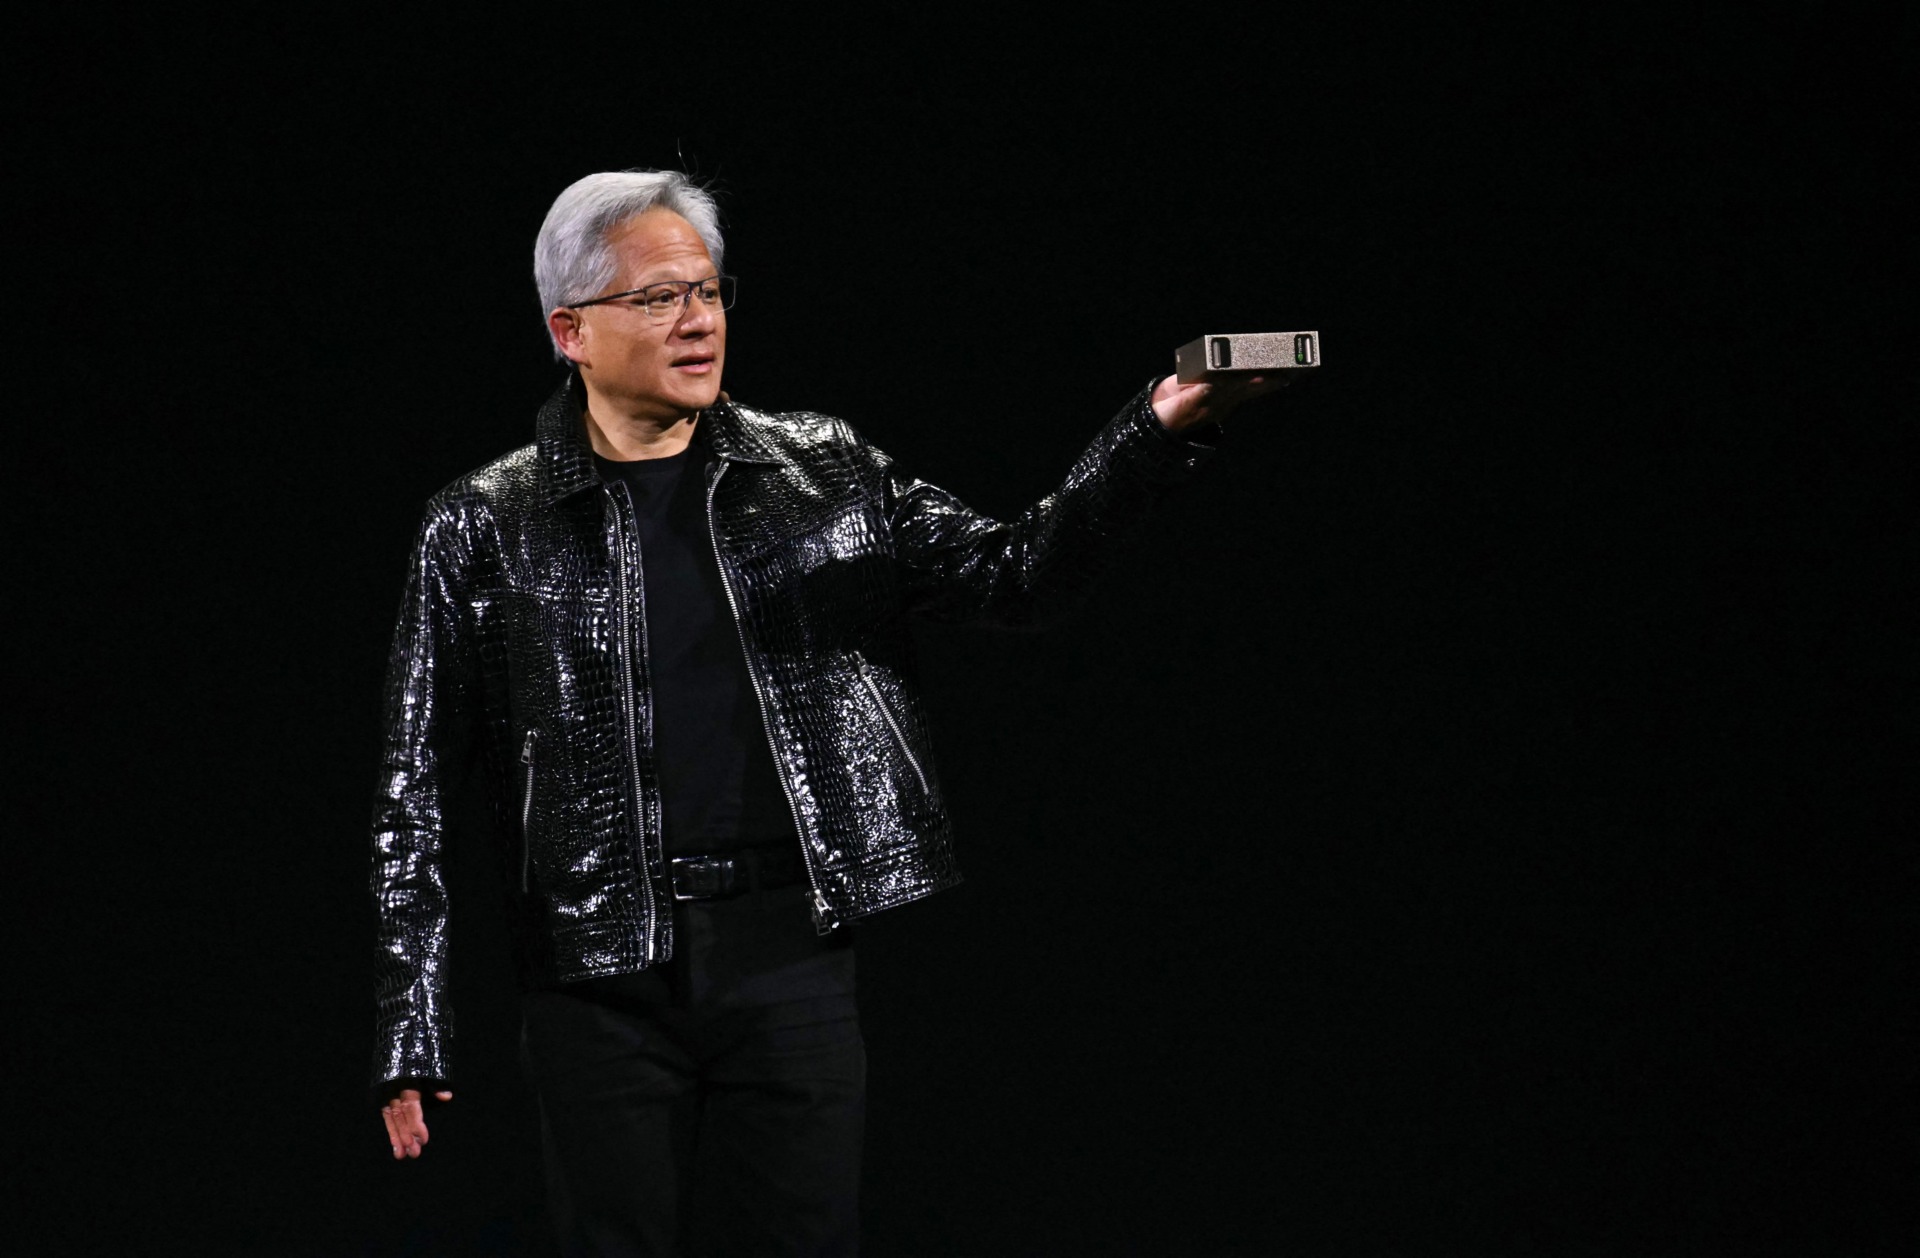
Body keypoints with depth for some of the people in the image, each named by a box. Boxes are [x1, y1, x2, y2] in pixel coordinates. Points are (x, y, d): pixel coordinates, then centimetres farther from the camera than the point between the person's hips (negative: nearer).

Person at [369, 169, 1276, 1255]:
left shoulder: (824, 473, 11)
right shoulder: (484, 532, 3)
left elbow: (1016, 572, 4)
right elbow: (417, 803, 3)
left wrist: (1157, 432, -13)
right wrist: (411, 1035, -3)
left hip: (794, 961, 2)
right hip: (604, 983, -2)